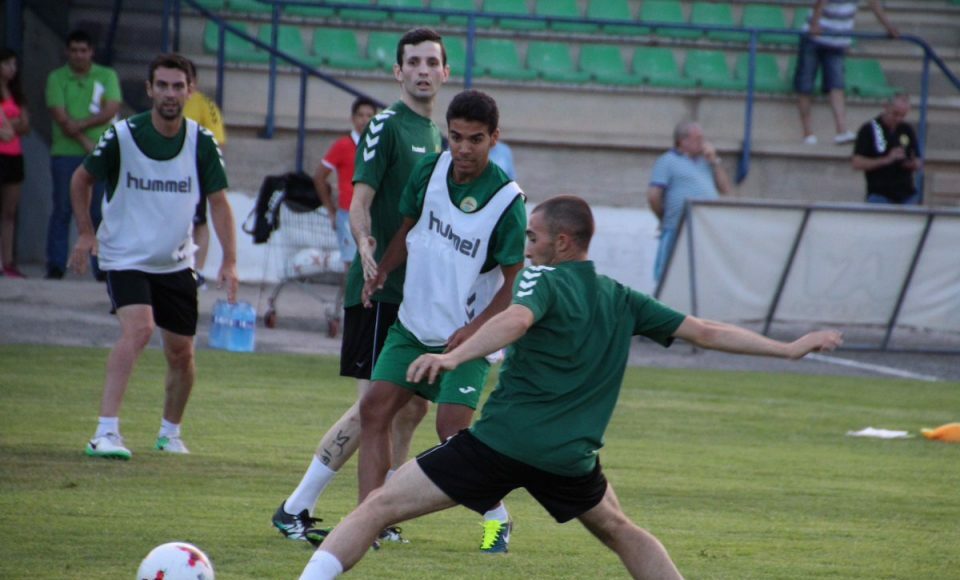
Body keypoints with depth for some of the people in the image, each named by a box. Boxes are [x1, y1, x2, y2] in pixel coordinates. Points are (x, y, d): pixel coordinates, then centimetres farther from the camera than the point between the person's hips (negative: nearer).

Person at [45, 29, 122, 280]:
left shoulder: (107, 76, 8)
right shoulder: (57, 78, 5)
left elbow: (111, 110, -4)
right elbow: (61, 118, -5)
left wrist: (81, 124, -14)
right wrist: (86, 143, -12)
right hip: (65, 153, 0)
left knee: (99, 212, -2)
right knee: (61, 210, -1)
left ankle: (103, 267, 0)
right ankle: (55, 266, 2)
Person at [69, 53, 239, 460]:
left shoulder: (201, 143, -5)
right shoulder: (122, 136, -12)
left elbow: (218, 201, 0)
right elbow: (81, 179, 5)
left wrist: (230, 261, -9)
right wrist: (86, 232, -1)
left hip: (176, 264, 4)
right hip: (125, 258, -4)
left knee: (181, 352, 8)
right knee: (138, 329, -27)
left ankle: (170, 433, 34)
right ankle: (106, 432, -30)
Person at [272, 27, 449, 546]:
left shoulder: (434, 134, 16)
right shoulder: (386, 126, -8)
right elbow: (361, 198, -17)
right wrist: (365, 245, -34)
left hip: (418, 291, 8)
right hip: (379, 289, -8)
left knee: (410, 408, 8)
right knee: (371, 407, -11)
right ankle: (294, 511, -6)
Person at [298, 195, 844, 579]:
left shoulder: (543, 280, -1)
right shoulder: (622, 300, 14)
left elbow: (517, 319, -24)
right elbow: (706, 332, 17)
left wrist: (454, 356, -39)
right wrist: (788, 348, 27)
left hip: (500, 441, -5)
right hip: (569, 459, 5)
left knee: (379, 507, -2)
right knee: (620, 531, 31)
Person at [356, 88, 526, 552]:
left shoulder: (507, 201, -19)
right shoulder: (431, 170, -5)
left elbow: (515, 281, -13)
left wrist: (473, 330, -21)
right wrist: (380, 272, 3)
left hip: (466, 337, -5)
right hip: (413, 323, 6)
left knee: (453, 431, -13)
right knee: (374, 409, -5)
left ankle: (497, 519, 8)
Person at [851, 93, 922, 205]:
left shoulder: (907, 130, 11)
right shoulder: (869, 130, -3)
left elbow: (919, 162, 17)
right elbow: (857, 163, -10)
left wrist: (914, 164, -9)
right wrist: (886, 160, -18)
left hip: (907, 195, 4)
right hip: (879, 195, -4)